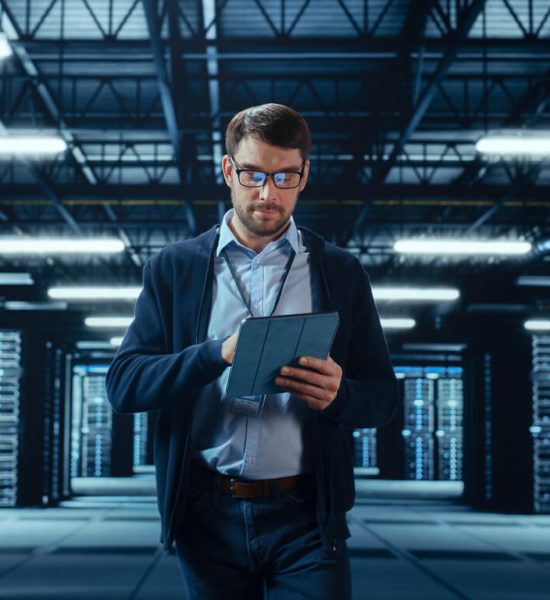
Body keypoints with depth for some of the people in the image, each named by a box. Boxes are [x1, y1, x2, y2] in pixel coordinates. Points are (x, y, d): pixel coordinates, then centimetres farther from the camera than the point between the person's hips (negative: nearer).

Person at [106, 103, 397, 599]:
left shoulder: (342, 273, 5)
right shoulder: (174, 268, 5)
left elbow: (383, 396, 6)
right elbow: (123, 385, -4)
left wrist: (338, 393, -18)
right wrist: (218, 354, -20)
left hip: (306, 516, 0)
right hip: (208, 516, 1)